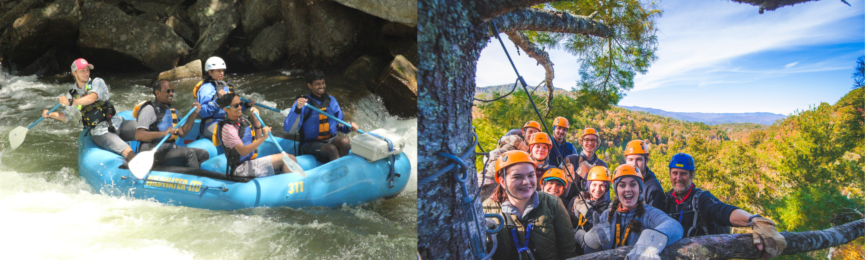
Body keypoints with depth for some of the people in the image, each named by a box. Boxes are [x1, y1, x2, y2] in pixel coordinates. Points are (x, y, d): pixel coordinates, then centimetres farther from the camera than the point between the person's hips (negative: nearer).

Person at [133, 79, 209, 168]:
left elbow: (182, 133, 15)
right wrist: (163, 133, -29)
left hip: (170, 147, 8)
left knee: (204, 154, -6)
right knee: (189, 153, -27)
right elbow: (138, 135, -17)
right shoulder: (149, 108, -5)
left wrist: (194, 114, 8)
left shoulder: (172, 109, 21)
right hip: (153, 150, -8)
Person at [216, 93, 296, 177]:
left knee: (291, 158, -1)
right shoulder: (228, 128, -16)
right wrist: (263, 138, -33)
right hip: (241, 169, -9)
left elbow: (257, 140, 14)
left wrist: (256, 120, 1)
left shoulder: (242, 119, 10)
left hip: (250, 162, 9)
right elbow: (243, 151, -26)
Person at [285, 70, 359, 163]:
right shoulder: (302, 102, -5)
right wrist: (298, 109, -29)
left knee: (345, 141, -29)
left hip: (330, 140, 4)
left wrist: (349, 127, -5)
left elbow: (339, 124, 18)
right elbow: (288, 129, -16)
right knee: (331, 149, -35)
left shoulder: (331, 100, 11)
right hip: (311, 144, -4)